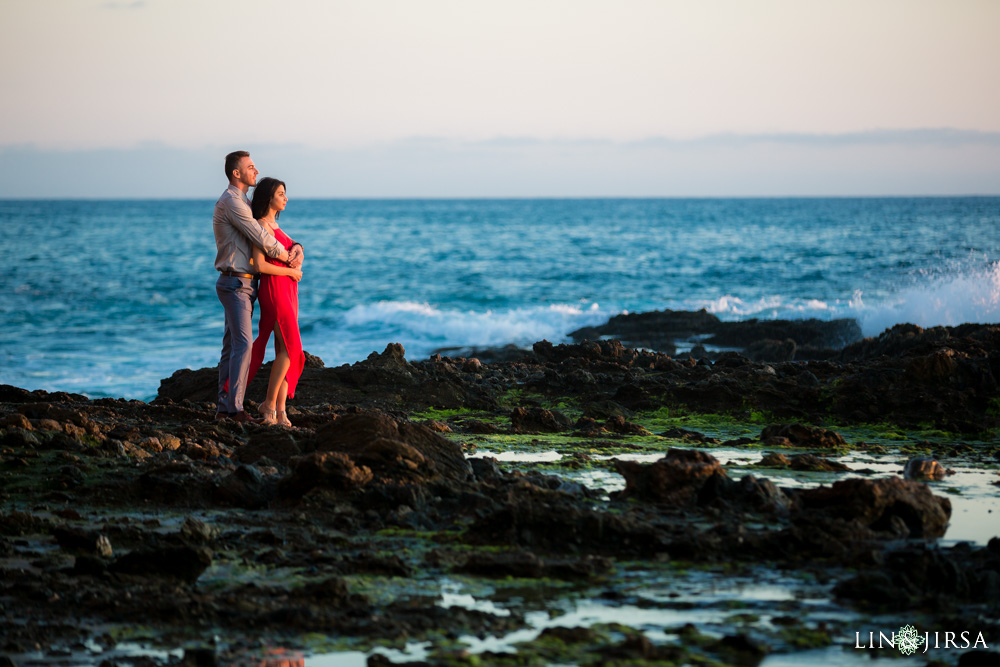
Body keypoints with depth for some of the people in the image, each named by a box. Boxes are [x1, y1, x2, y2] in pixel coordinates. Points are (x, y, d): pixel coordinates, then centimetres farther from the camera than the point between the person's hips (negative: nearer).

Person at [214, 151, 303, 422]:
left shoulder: (244, 204, 21)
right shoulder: (231, 202, -14)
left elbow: (271, 232, 20)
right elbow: (260, 238, -19)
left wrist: (296, 247, -1)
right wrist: (288, 257, -6)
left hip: (244, 285, 10)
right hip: (236, 283, -10)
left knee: (232, 346, 8)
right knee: (243, 344, -16)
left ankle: (224, 408, 9)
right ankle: (235, 408, -19)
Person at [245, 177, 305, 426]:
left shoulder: (274, 225, 18)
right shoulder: (262, 226, -11)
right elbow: (260, 265, -18)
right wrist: (291, 271, -9)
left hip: (287, 291, 9)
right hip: (274, 290, -9)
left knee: (286, 350, 4)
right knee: (290, 348, -13)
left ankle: (281, 412, 2)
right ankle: (269, 404, -4)